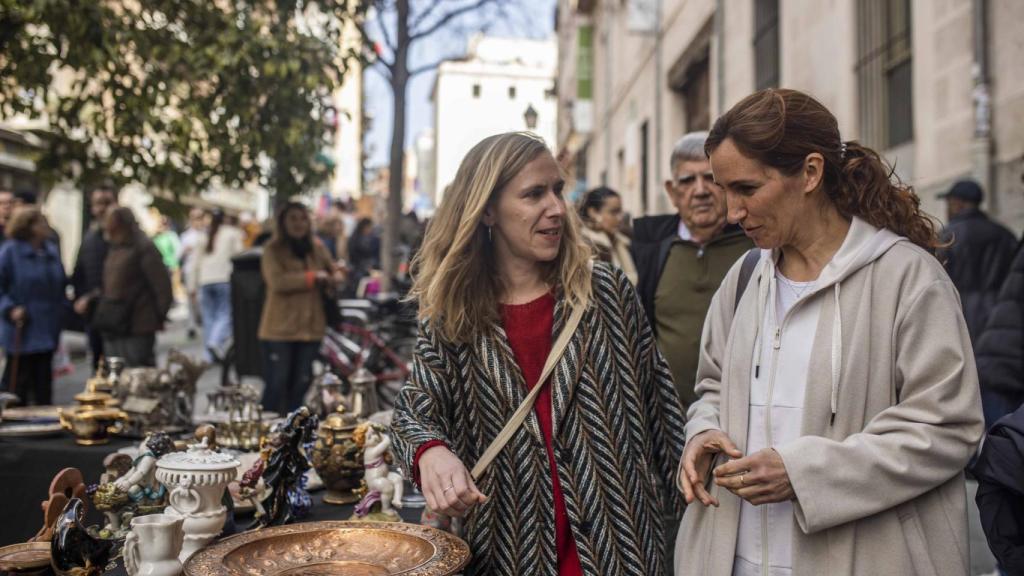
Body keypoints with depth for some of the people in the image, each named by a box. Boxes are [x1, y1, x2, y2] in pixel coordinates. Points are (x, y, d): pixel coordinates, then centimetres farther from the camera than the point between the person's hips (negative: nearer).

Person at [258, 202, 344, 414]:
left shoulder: (317, 248, 12)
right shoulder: (273, 250, -4)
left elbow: (334, 270, 23)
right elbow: (277, 281, -19)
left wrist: (336, 277, -1)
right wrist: (313, 277, -19)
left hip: (311, 328, 5)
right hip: (279, 329, -5)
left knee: (301, 384, 11)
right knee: (277, 384, -3)